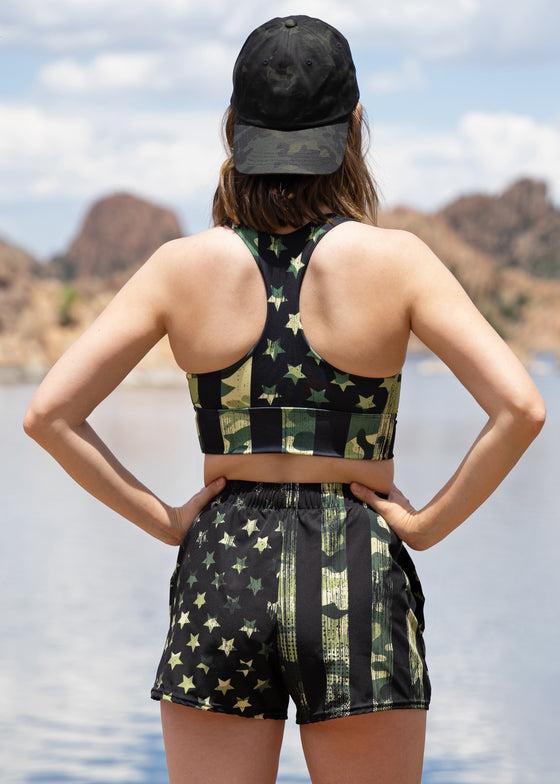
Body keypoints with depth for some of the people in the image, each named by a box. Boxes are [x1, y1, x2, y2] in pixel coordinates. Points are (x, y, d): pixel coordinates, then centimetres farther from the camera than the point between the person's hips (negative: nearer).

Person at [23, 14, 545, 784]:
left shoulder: (184, 266, -2)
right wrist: (430, 522, -4)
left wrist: (162, 520, 2)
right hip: (359, 577, -1)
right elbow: (520, 409, -14)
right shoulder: (395, 260, -7)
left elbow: (49, 415, -4)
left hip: (221, 574, 1)